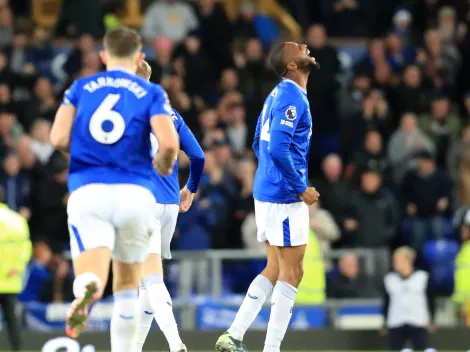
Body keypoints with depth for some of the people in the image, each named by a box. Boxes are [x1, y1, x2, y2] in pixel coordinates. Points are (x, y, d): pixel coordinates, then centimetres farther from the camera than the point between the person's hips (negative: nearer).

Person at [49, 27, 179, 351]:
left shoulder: (80, 88, 12)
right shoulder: (152, 93, 7)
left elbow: (59, 139, 1)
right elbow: (169, 144, -8)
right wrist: (163, 166, 15)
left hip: (88, 191, 0)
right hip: (135, 192, 0)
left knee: (90, 277, -15)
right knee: (127, 285, 19)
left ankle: (87, 290, -51)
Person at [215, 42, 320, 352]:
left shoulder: (278, 94, 14)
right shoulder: (292, 97, -15)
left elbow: (260, 144, 21)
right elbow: (279, 148, -24)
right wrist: (301, 189, -17)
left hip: (267, 192, 9)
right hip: (285, 198, -9)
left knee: (275, 269, 15)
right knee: (291, 272, -3)